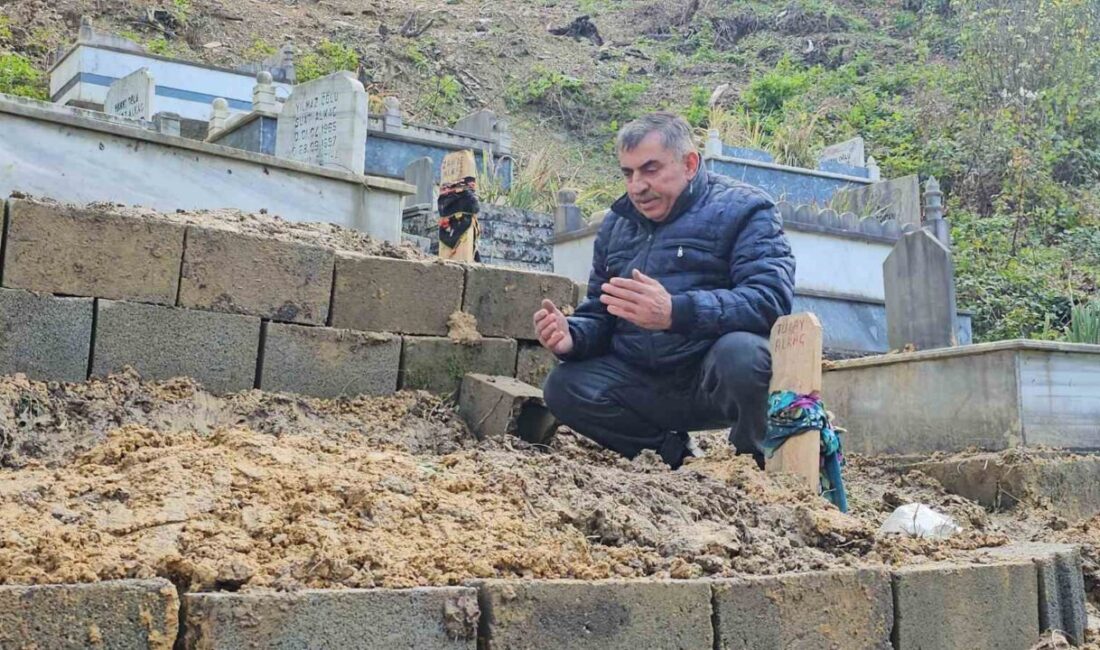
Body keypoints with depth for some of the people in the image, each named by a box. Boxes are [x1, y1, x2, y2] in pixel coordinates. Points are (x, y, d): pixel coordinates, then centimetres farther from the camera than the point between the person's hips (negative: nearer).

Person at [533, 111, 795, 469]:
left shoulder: (741, 209, -5)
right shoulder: (616, 224, 14)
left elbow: (770, 298, -21)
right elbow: (598, 315, 18)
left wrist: (675, 312, -35)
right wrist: (572, 336, -8)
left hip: (716, 376, -5)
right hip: (644, 384, 5)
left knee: (740, 352, -36)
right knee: (563, 388, -15)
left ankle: (755, 464, -8)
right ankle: (673, 451, -2)